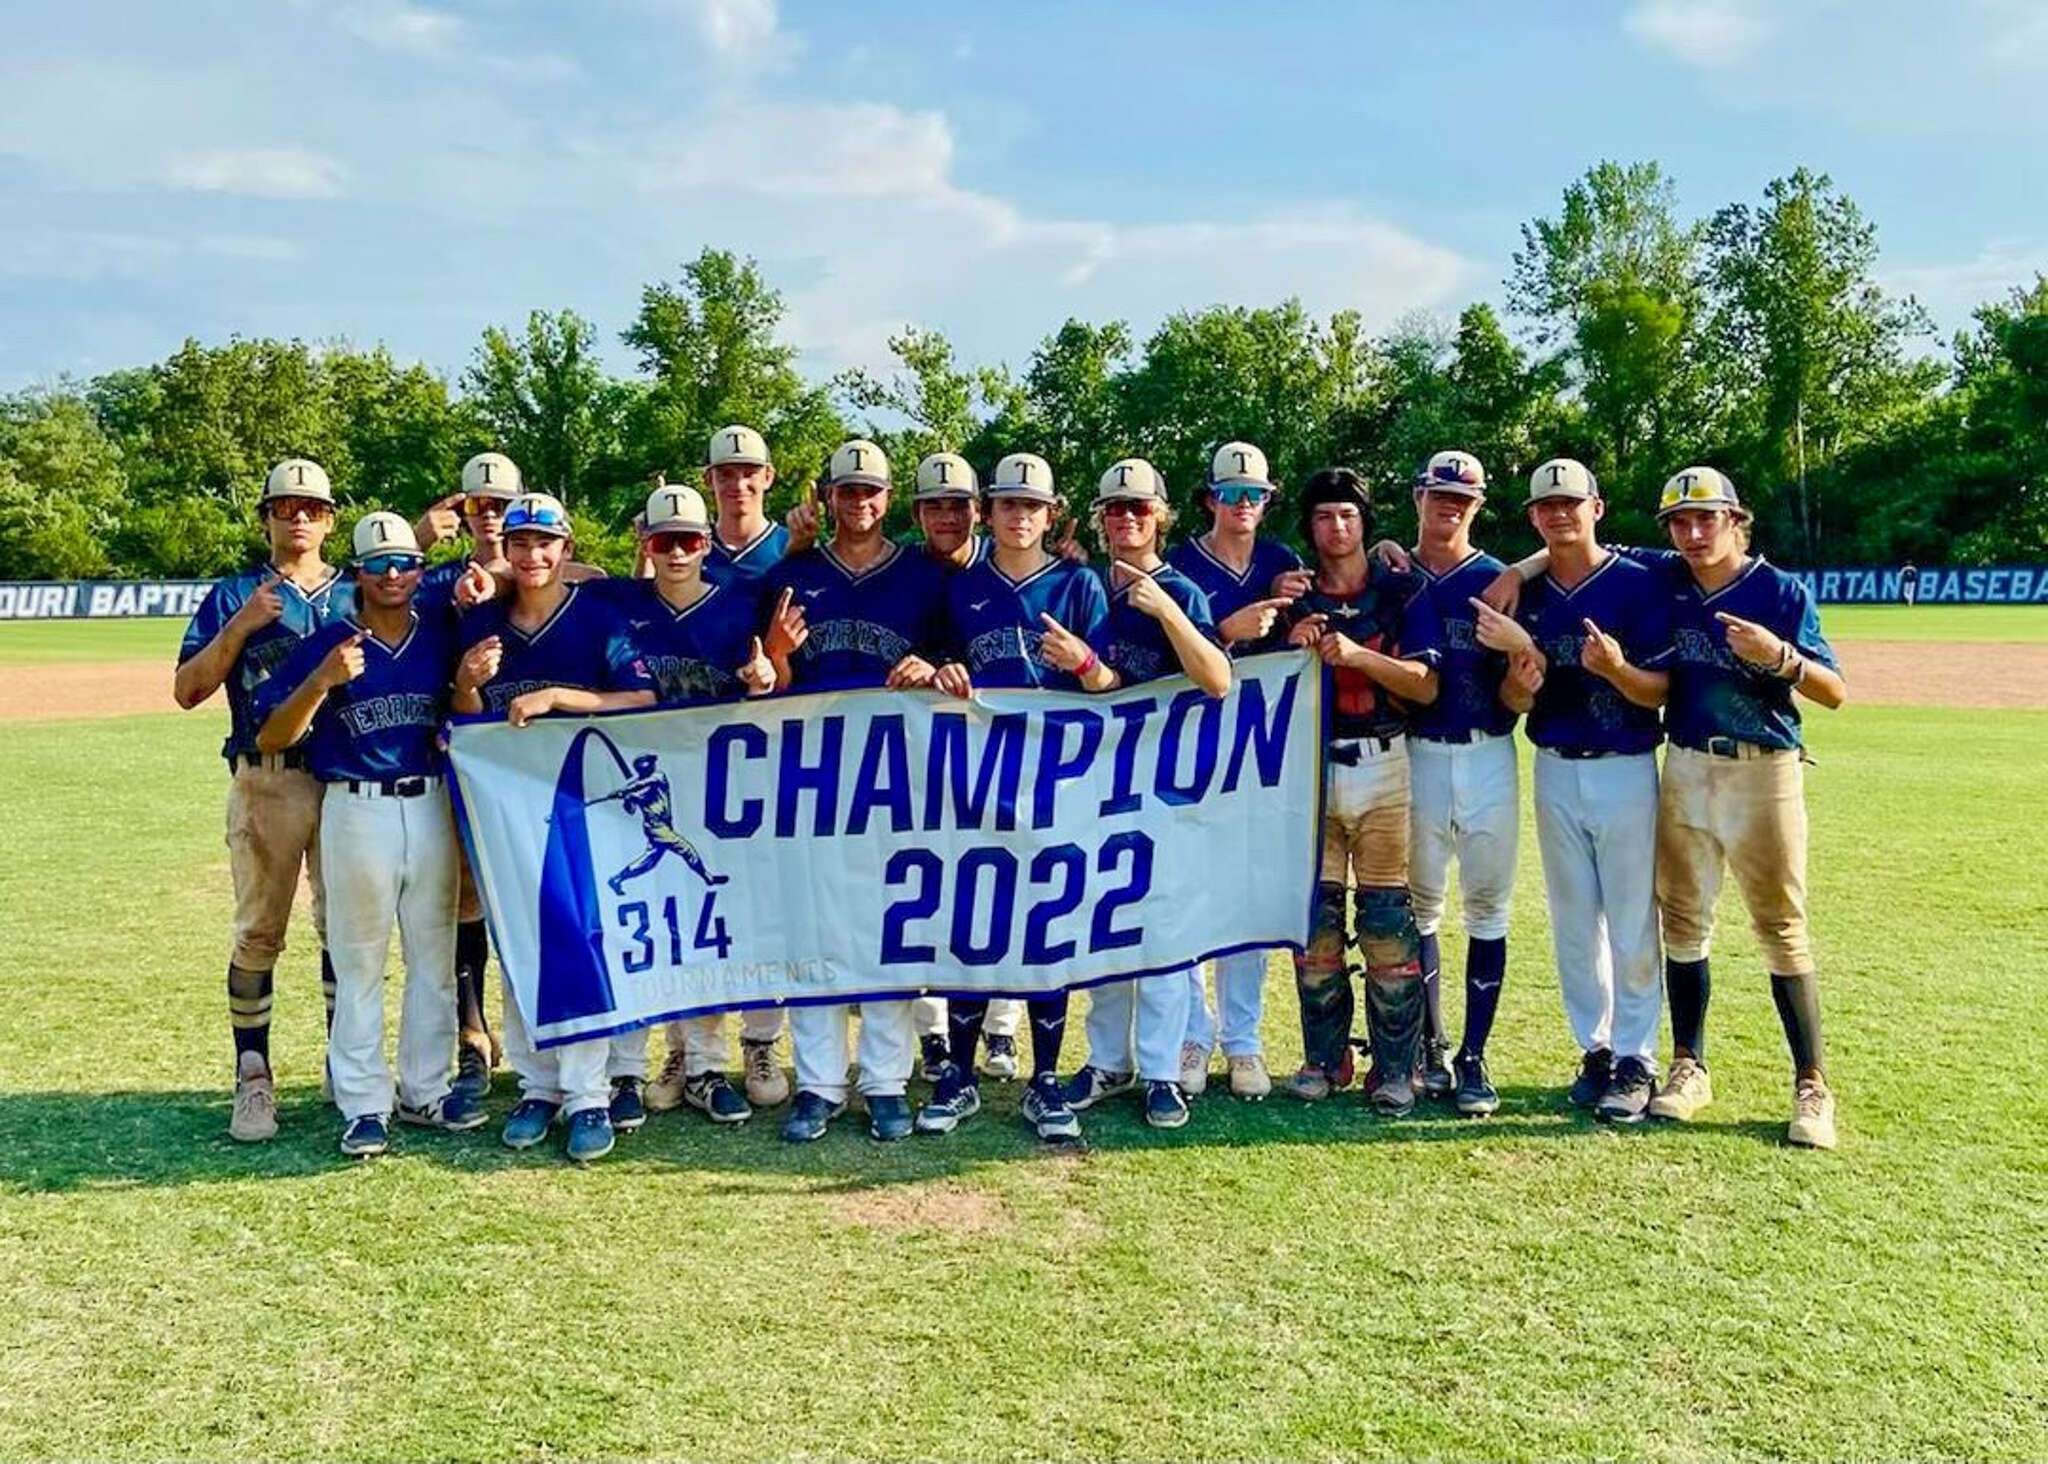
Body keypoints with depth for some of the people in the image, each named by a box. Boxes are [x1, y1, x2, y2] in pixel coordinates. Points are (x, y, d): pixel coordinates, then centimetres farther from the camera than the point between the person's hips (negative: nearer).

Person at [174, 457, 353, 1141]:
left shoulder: (357, 595, 13)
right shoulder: (234, 596, 7)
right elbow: (187, 690, -1)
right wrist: (240, 626, -13)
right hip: (266, 782, -2)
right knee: (259, 932, 1)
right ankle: (253, 1078, 8)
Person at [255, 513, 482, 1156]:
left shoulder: (444, 638, 4)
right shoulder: (326, 644, -3)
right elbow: (271, 738, -7)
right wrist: (323, 680, -21)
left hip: (433, 807, 3)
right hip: (357, 810, -3)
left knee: (434, 954, 11)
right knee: (358, 961, 2)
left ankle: (425, 1090, 23)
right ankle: (363, 1104, 11)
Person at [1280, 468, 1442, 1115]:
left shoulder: (1402, 590, 5)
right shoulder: (1292, 597, 10)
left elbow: (1426, 686, -5)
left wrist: (1357, 654, -18)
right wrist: (1294, 647, -9)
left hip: (1383, 766, -2)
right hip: (1310, 767, 2)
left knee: (1388, 923, -4)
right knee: (1314, 918, 3)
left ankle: (1395, 1068, 3)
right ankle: (1324, 1059, 14)